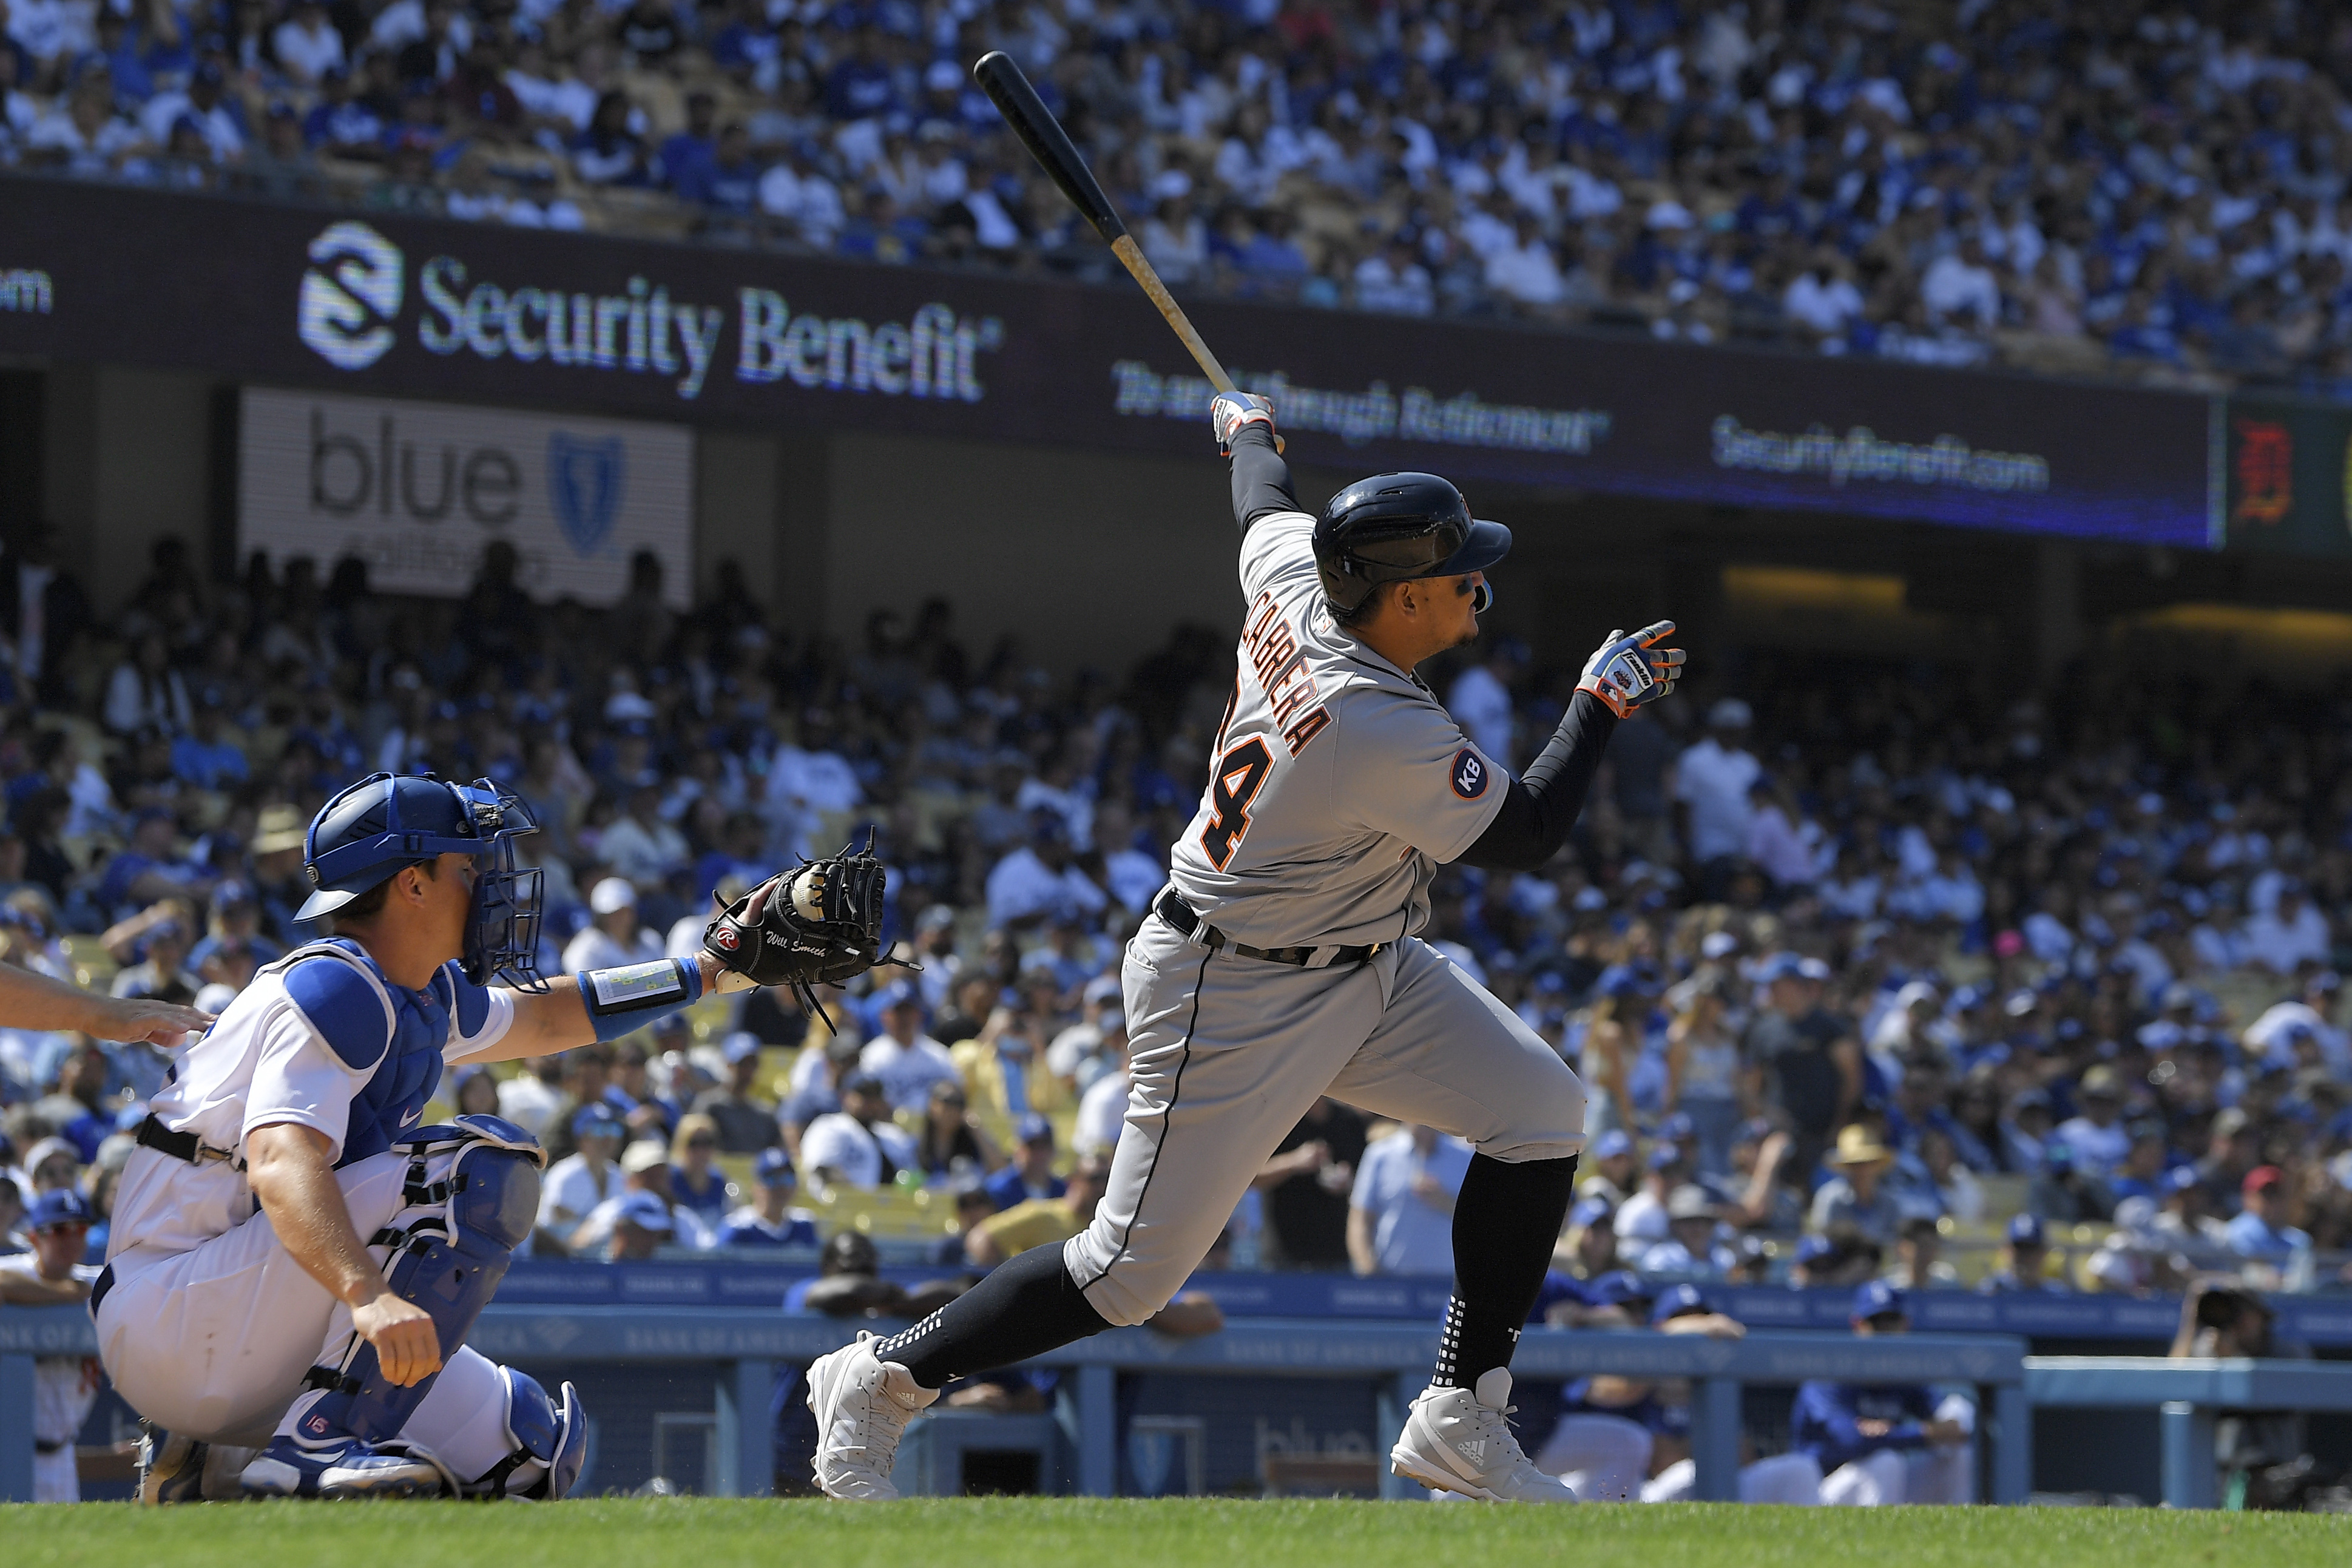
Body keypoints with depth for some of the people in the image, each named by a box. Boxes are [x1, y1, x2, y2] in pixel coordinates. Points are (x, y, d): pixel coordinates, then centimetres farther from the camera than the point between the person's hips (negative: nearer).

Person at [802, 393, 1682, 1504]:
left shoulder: (1294, 577, -10)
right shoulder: (1385, 736, -33)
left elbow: (1266, 503, 16)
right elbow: (1528, 838, -19)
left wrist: (1246, 428, 38)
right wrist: (1601, 700, -9)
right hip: (1235, 1003, -10)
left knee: (1541, 1110, 0)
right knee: (1134, 1273, -3)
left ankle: (1461, 1419, 5)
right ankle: (883, 1380, 15)